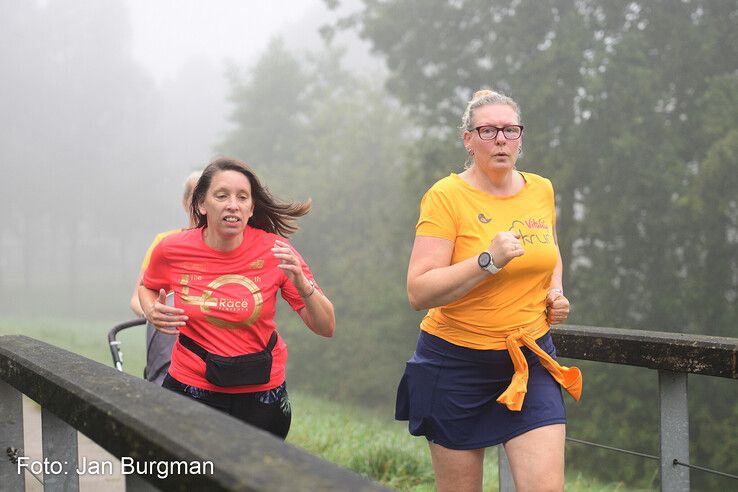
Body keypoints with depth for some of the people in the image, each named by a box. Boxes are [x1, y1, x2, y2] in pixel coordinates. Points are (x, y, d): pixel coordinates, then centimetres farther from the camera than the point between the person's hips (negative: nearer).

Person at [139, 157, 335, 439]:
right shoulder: (172, 251, -9)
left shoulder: (274, 251, -13)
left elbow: (326, 328, -12)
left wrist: (301, 283, -29)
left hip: (260, 394, 0)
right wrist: (152, 311, -7)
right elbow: (147, 288, 15)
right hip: (190, 386, 0)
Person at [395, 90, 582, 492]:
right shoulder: (446, 196, -11)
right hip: (458, 363, -4)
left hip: (530, 357, 4)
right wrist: (488, 261, -27)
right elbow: (418, 293, -19)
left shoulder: (541, 191, 6)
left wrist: (555, 292, 8)